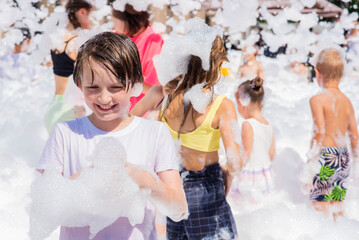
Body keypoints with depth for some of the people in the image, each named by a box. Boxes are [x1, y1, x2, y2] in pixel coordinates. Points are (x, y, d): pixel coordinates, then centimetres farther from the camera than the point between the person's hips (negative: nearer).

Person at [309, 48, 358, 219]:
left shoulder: (318, 100, -9)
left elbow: (320, 132, -18)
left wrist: (310, 160, -14)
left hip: (325, 156, -6)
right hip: (344, 159, 6)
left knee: (320, 210, -1)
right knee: (337, 209, 15)